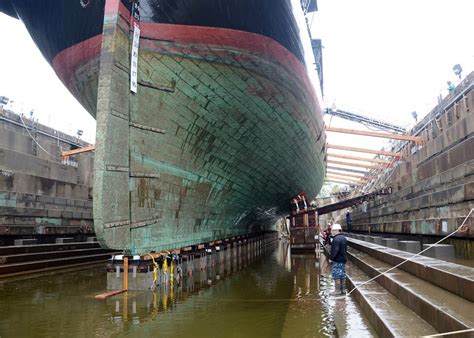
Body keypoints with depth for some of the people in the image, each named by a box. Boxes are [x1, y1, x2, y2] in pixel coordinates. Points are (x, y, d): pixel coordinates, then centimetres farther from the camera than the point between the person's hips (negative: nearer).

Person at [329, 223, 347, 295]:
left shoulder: (336, 239, -19)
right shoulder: (343, 238, 12)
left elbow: (335, 250, -24)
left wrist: (331, 258, -16)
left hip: (337, 260, -10)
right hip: (343, 259, 10)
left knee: (337, 276, -3)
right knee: (342, 275, 14)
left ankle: (337, 290, 1)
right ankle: (343, 289, 21)